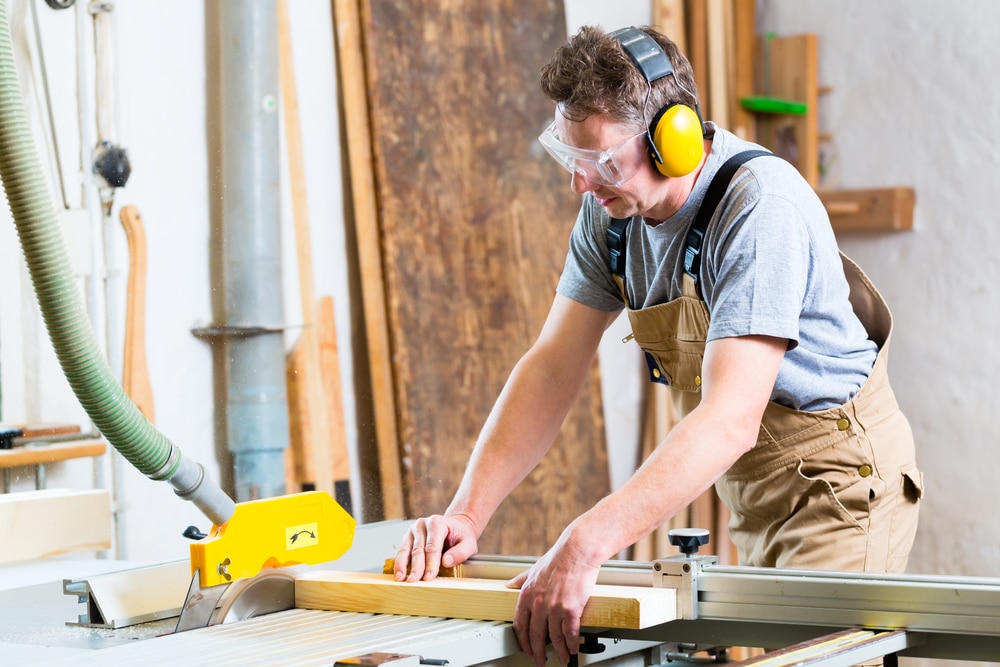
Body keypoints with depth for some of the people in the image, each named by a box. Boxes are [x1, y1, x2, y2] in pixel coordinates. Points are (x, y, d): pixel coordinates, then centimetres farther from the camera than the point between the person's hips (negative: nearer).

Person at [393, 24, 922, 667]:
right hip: (750, 489, 7)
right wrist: (467, 514, -15)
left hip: (838, 475, -7)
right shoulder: (612, 207, -5)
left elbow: (730, 420, -38)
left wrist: (585, 544, -47)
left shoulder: (762, 208, -29)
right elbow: (553, 369, -3)